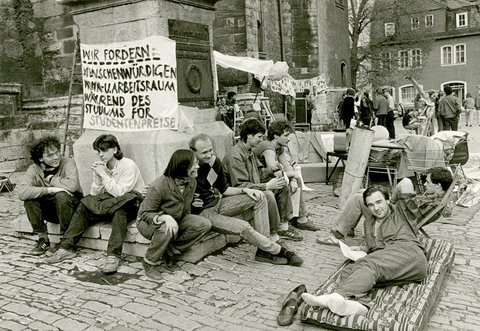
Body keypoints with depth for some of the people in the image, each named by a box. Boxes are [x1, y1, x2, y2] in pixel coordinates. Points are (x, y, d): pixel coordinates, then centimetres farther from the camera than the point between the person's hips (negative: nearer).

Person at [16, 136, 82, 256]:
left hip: (70, 207, -3)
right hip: (49, 211, 3)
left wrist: (51, 179, -20)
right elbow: (21, 192, -27)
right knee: (29, 199, -21)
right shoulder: (34, 169, -10)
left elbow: (72, 185, -37)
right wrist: (49, 190, -33)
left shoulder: (68, 163, -17)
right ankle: (43, 239, -7)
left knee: (61, 196, -33)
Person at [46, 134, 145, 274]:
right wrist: (97, 177, -13)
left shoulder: (128, 165, -14)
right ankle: (67, 248, -9)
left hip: (132, 205, -6)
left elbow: (120, 192, -23)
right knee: (84, 206, -13)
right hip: (109, 203, 6)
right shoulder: (101, 166, 6)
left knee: (119, 210, -38)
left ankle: (114, 256, -38)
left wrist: (104, 175, -21)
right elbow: (95, 195, 3)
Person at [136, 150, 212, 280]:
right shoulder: (158, 186, -29)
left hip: (176, 220, 7)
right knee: (167, 229, -41)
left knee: (205, 224, -16)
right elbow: (145, 213, -23)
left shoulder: (191, 182, -8)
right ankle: (150, 263, -14)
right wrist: (164, 217, -41)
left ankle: (169, 252, -6)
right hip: (148, 222, -6)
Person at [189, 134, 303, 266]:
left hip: (218, 202, 8)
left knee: (259, 197, -5)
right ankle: (280, 252, -6)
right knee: (243, 227, -26)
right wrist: (191, 203, -29)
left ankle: (263, 250, -10)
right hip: (203, 212, -8)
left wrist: (245, 190, -1)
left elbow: (224, 190, 11)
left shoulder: (215, 161, 0)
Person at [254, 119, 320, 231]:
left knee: (297, 180, 7)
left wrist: (293, 180, -14)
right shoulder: (268, 148, -25)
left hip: (267, 177, 10)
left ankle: (301, 219, 10)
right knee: (284, 184, -22)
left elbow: (287, 166, 6)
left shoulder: (281, 148, 6)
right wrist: (293, 174, -14)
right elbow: (276, 174, -32)